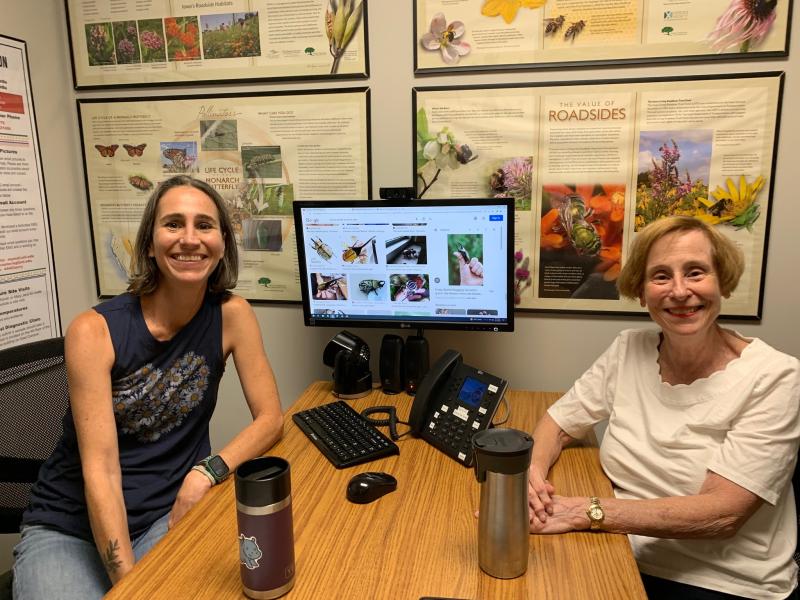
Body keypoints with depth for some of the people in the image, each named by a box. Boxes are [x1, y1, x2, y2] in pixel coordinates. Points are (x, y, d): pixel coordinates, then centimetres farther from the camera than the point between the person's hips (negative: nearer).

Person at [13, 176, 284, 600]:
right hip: (68, 528, -2)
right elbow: (99, 470, -19)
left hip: (169, 514, 3)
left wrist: (207, 473, -21)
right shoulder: (94, 331, -15)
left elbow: (270, 417, -6)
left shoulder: (232, 314, -8)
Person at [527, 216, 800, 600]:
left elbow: (722, 513, -19)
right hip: (625, 564, 3)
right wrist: (532, 472, -17)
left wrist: (586, 512, -25)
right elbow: (558, 423, 4)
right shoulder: (628, 350, -2)